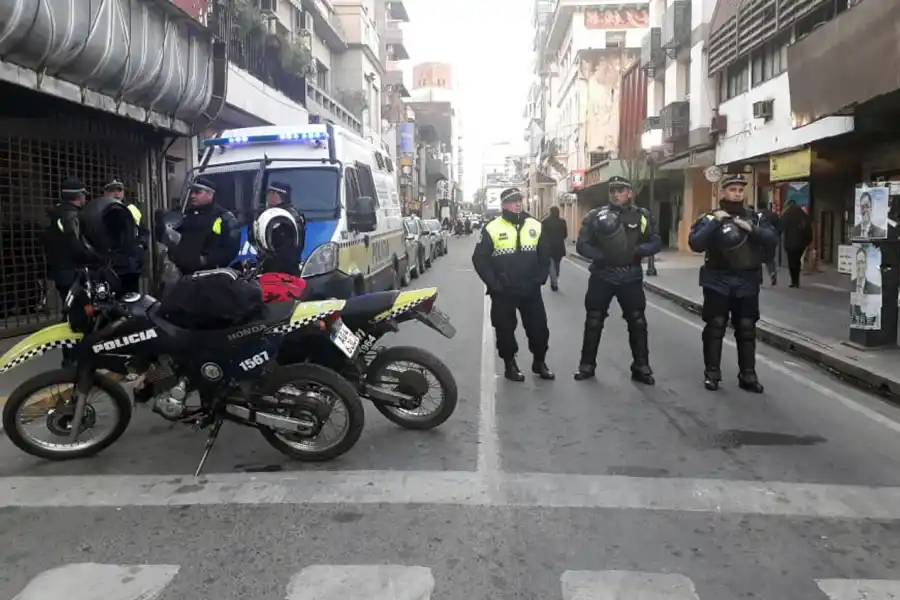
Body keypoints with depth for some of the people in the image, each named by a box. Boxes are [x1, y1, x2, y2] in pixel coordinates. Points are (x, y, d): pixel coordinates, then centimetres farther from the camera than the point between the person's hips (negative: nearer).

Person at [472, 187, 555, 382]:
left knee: (539, 327, 8)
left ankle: (539, 362, 27)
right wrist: (493, 283, -11)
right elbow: (479, 258, -6)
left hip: (531, 290, 3)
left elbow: (545, 254, 13)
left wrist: (541, 277, 4)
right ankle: (510, 365, 23)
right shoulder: (493, 228, -7)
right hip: (503, 292, -3)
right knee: (505, 330, 7)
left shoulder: (535, 226, 5)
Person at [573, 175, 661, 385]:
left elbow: (656, 242, 0)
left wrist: (637, 251, -18)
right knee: (593, 322, 7)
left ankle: (641, 367, 19)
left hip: (631, 277, 1)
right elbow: (582, 245, -4)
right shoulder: (596, 216, -2)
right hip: (602, 276, -1)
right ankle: (587, 365, 20)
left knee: (638, 322, 6)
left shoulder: (642, 216, 2)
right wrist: (601, 255, -19)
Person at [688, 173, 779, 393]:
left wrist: (752, 229, -17)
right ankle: (711, 373, 11)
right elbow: (695, 243, -12)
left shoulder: (755, 218, 10)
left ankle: (747, 375, 16)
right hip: (718, 282, -2)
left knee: (747, 329, 7)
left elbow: (773, 239, -3)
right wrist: (715, 223, -18)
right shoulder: (710, 218, 3)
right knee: (715, 327, 2)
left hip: (747, 284, 2)